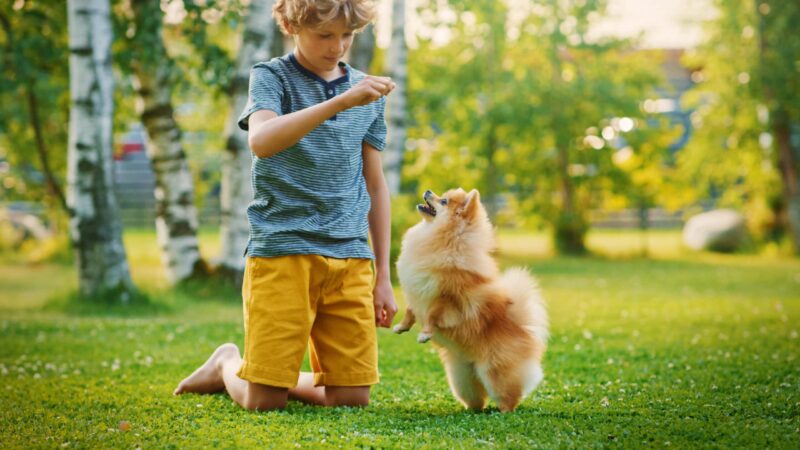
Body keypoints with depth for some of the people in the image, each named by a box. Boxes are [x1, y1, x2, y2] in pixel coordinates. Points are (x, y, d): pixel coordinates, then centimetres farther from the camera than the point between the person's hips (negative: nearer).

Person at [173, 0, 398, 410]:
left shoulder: (367, 92, 14)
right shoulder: (271, 77, 0)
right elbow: (261, 141, -21)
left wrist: (383, 276, 17)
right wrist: (341, 102, -31)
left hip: (350, 256, 4)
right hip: (282, 249, -4)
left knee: (352, 398, 0)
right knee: (263, 401, -4)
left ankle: (285, 380, 27)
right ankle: (227, 365, 28)